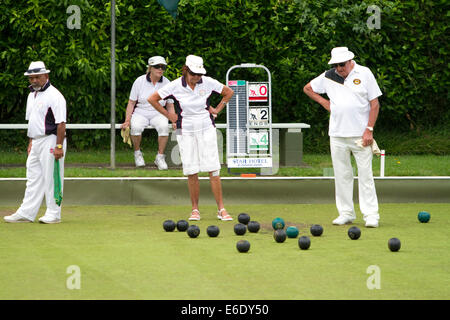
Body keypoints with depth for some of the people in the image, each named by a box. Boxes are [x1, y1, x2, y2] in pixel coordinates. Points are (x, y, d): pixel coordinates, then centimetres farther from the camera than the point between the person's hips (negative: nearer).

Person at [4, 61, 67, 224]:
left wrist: (59, 146, -22)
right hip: (36, 142, 9)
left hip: (50, 141, -9)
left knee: (51, 178, -5)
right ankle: (26, 213, 9)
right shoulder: (32, 95, 16)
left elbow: (61, 123, -17)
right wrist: (30, 142, 18)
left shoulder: (54, 96, -12)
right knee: (33, 177, 8)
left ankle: (53, 214, 0)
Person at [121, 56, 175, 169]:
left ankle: (160, 157, -18)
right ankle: (137, 153, -8)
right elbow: (131, 103, 0)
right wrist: (127, 120, -10)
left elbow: (170, 105, 9)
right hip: (140, 112, -1)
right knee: (136, 127, -35)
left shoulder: (166, 83, 0)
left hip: (158, 114, 1)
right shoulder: (139, 81, -5)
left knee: (164, 127, -33)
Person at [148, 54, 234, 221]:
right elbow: (152, 99, 4)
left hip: (206, 129, 0)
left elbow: (229, 92, 14)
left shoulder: (208, 83, -3)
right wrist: (168, 115, 4)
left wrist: (217, 109, 9)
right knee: (191, 172, -2)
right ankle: (195, 209, 9)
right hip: (185, 131, 0)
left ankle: (221, 209, -4)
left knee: (213, 170, -7)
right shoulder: (176, 86, -6)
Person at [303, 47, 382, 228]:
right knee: (342, 175, 5)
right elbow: (308, 88, 23)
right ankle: (346, 213, 12)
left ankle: (371, 215, -5)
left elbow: (375, 104, -1)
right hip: (337, 135, 3)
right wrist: (324, 102, 9)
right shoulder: (328, 77, 7)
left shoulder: (364, 74, 0)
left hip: (360, 135, -3)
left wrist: (369, 130, -8)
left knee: (365, 175, -6)